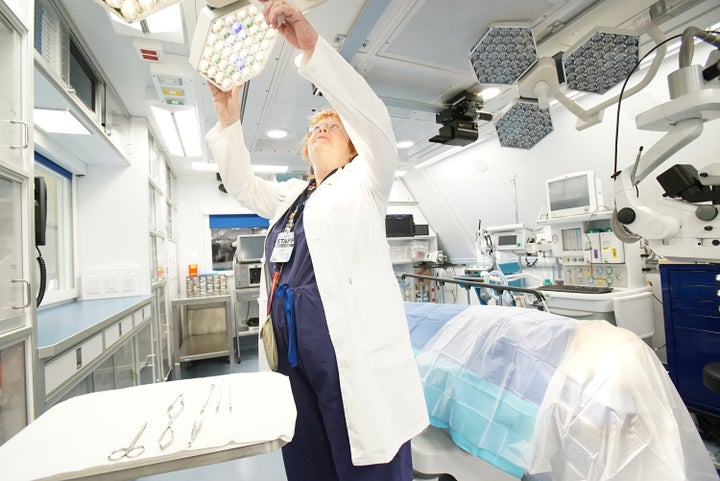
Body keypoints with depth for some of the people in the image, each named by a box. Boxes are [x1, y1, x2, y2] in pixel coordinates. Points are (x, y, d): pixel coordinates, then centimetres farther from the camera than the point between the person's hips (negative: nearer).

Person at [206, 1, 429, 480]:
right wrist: (229, 117, 13)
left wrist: (311, 44, -17)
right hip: (293, 349, 6)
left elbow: (374, 120, -10)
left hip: (353, 349, -5)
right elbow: (241, 182, 24)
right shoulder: (290, 196, 22)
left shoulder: (363, 184, 4)